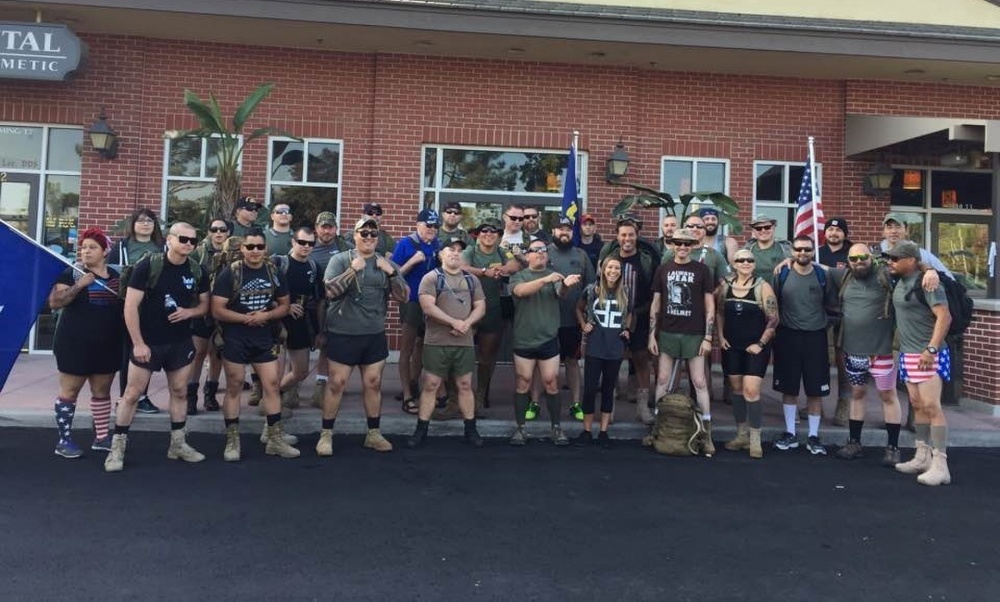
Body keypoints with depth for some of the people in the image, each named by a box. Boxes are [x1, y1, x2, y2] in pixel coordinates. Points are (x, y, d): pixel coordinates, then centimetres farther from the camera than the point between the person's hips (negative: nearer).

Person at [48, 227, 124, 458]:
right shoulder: (72, 273, -5)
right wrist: (79, 285, -23)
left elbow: (124, 302, 22)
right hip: (75, 343, -5)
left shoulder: (115, 275, 10)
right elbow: (54, 302, -14)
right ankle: (64, 440, 10)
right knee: (69, 390, 2)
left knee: (102, 390, 12)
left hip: (107, 344, 5)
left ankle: (101, 437, 22)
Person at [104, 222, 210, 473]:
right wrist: (138, 343, -17)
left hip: (181, 343, 4)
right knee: (132, 393, 1)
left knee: (179, 392, 11)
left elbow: (204, 305, 11)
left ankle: (178, 444, 22)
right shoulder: (148, 265, -14)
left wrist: (189, 312, -13)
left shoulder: (197, 271, -1)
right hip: (148, 342, -4)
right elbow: (130, 306, -14)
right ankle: (117, 447, 12)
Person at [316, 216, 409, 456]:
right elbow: (330, 290, -17)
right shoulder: (340, 260, -4)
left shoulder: (387, 264, 6)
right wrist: (353, 269, -21)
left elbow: (404, 297, 0)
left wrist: (392, 273, -13)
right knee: (336, 384, 3)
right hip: (343, 334, -3)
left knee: (373, 383, 11)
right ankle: (326, 434, 16)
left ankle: (373, 433, 23)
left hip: (375, 335, 4)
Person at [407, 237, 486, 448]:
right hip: (436, 343, -3)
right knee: (430, 385, 1)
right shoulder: (431, 278, -3)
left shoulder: (471, 280, 12)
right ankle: (421, 430, 10)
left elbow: (480, 307, 9)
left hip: (465, 343, 4)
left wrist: (467, 323, -11)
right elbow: (428, 307, -14)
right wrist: (454, 322, -16)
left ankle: (471, 430, 18)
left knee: (465, 385, 9)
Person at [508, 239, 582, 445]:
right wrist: (545, 280, -37)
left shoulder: (554, 276, 5)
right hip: (524, 340, -1)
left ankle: (556, 427, 16)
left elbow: (560, 293, -16)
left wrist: (566, 284, -41)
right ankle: (520, 428, 17)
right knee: (523, 383, 7)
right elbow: (520, 291, -22)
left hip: (549, 340, 1)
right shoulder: (518, 276, 0)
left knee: (551, 384, 5)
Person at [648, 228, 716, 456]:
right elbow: (655, 305, 8)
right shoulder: (663, 270, 5)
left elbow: (710, 306, 0)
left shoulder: (701, 270, 0)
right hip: (667, 334, 2)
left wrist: (708, 337, -5)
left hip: (694, 335, -2)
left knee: (699, 382, 0)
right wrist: (652, 335, 4)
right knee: (662, 381, 7)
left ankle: (707, 433, 6)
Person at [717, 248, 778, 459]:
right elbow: (719, 312, 14)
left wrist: (761, 343, -11)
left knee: (751, 390, -11)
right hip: (731, 346, 4)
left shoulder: (762, 287, -7)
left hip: (755, 347, -4)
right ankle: (741, 434, 24)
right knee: (737, 389, 11)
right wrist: (720, 337, 5)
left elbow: (773, 319, -8)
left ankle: (755, 439, 0)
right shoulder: (725, 285, 4)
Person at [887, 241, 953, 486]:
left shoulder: (926, 282, -14)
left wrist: (931, 349, -24)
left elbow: (944, 316, -20)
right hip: (908, 354, 9)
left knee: (931, 406, -10)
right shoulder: (901, 282, 10)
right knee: (917, 405, 13)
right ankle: (922, 457, 22)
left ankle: (940, 465, -7)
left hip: (928, 355, -9)